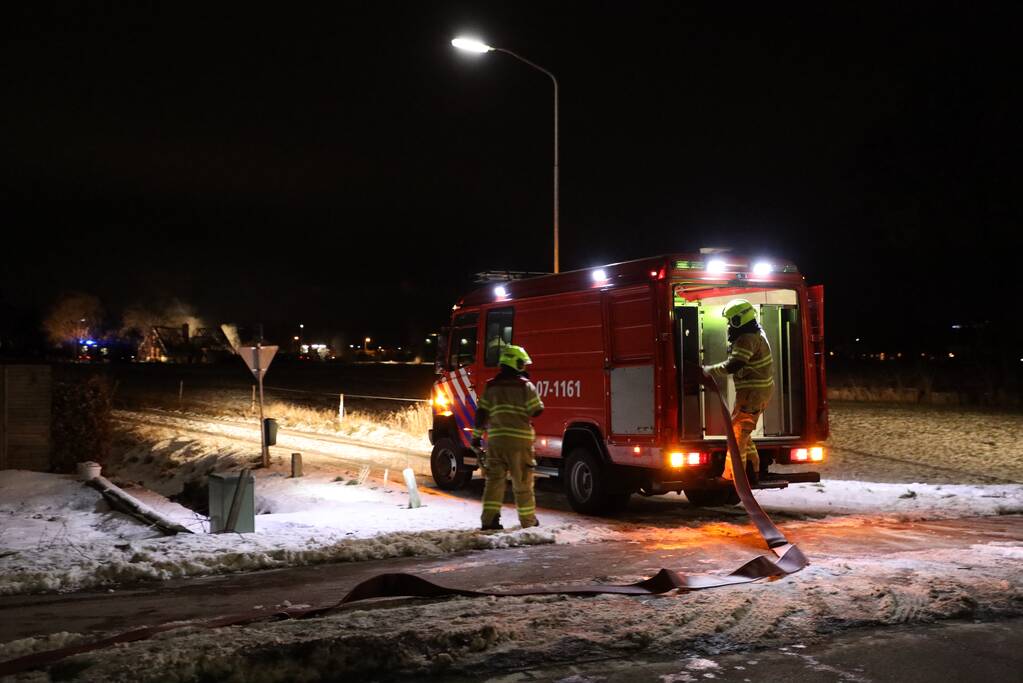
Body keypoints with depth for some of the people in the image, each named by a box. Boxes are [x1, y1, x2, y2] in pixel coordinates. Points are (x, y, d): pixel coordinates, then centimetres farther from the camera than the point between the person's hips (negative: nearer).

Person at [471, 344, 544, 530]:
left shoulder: (491, 386, 8)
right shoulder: (526, 386, -4)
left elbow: (481, 414, 5)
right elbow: (537, 411, -4)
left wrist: (477, 436, 10)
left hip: (495, 438, 3)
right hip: (519, 439, -3)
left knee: (494, 479, 8)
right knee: (522, 482, 6)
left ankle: (489, 519, 1)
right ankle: (528, 520, 15)